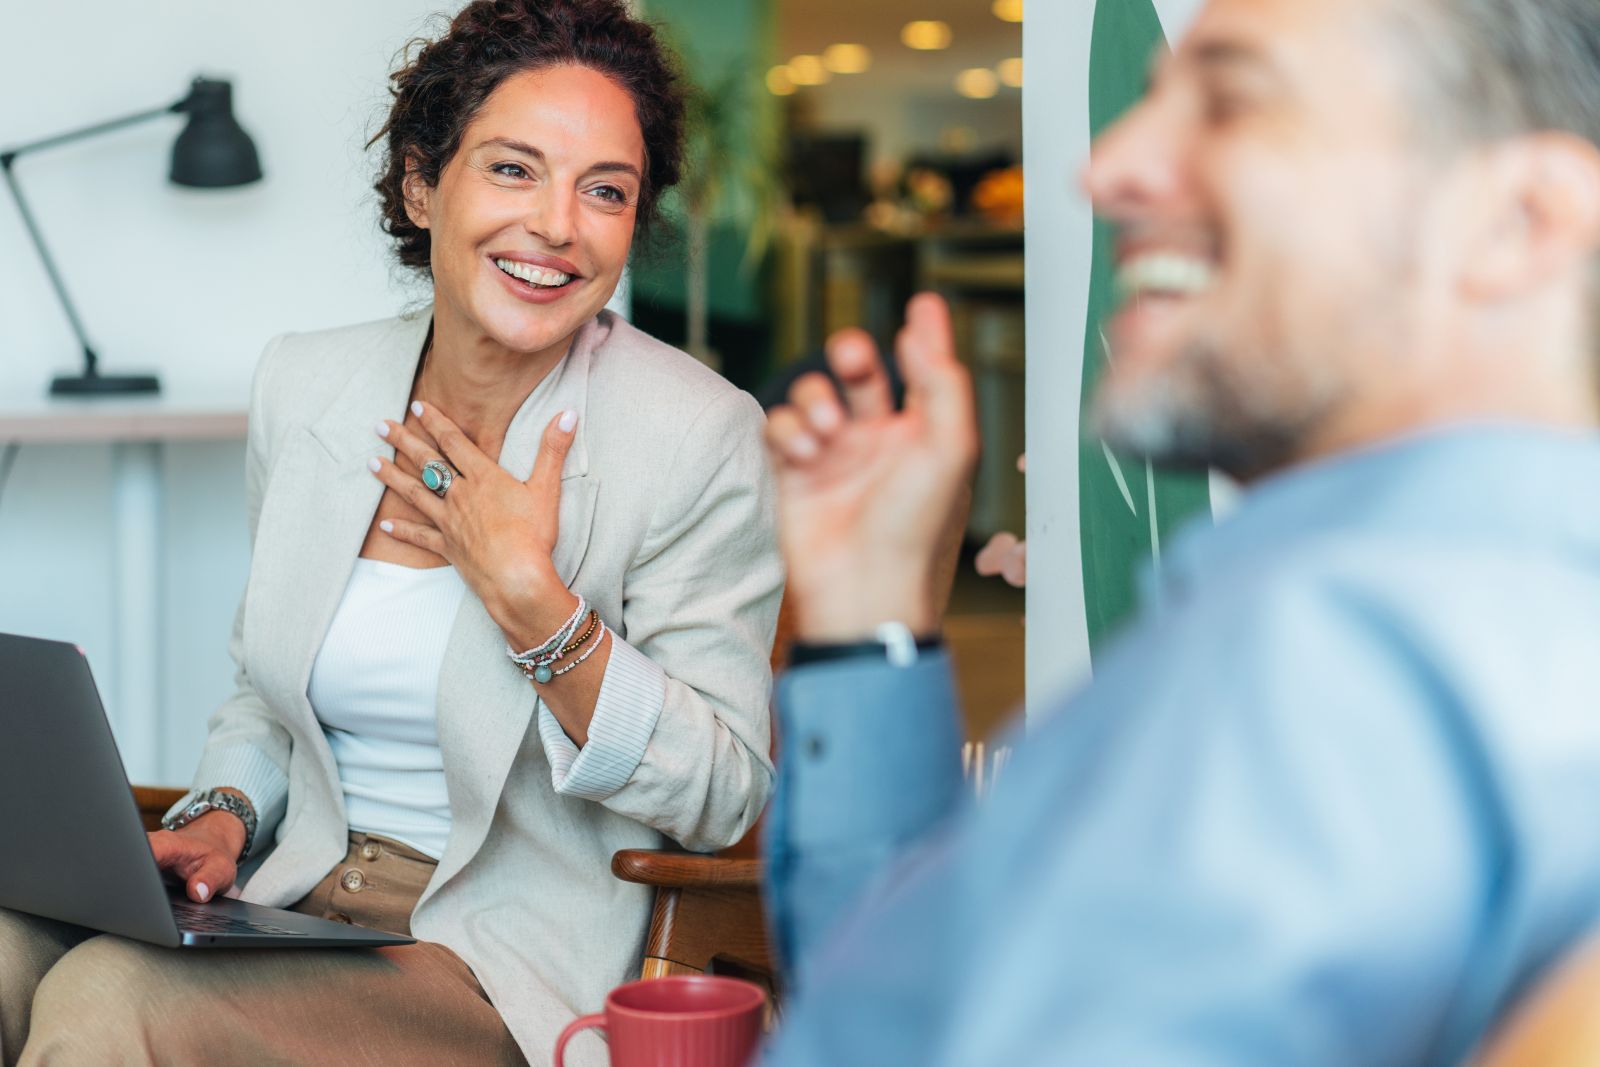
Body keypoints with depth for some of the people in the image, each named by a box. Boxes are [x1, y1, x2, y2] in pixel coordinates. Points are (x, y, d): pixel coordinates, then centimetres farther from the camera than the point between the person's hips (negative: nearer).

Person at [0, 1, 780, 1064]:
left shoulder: (698, 437, -11)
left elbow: (724, 797, -10)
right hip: (295, 913, 5)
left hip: (508, 965, -5)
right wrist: (222, 819, -2)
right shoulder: (304, 385, 6)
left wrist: (530, 600, -19)